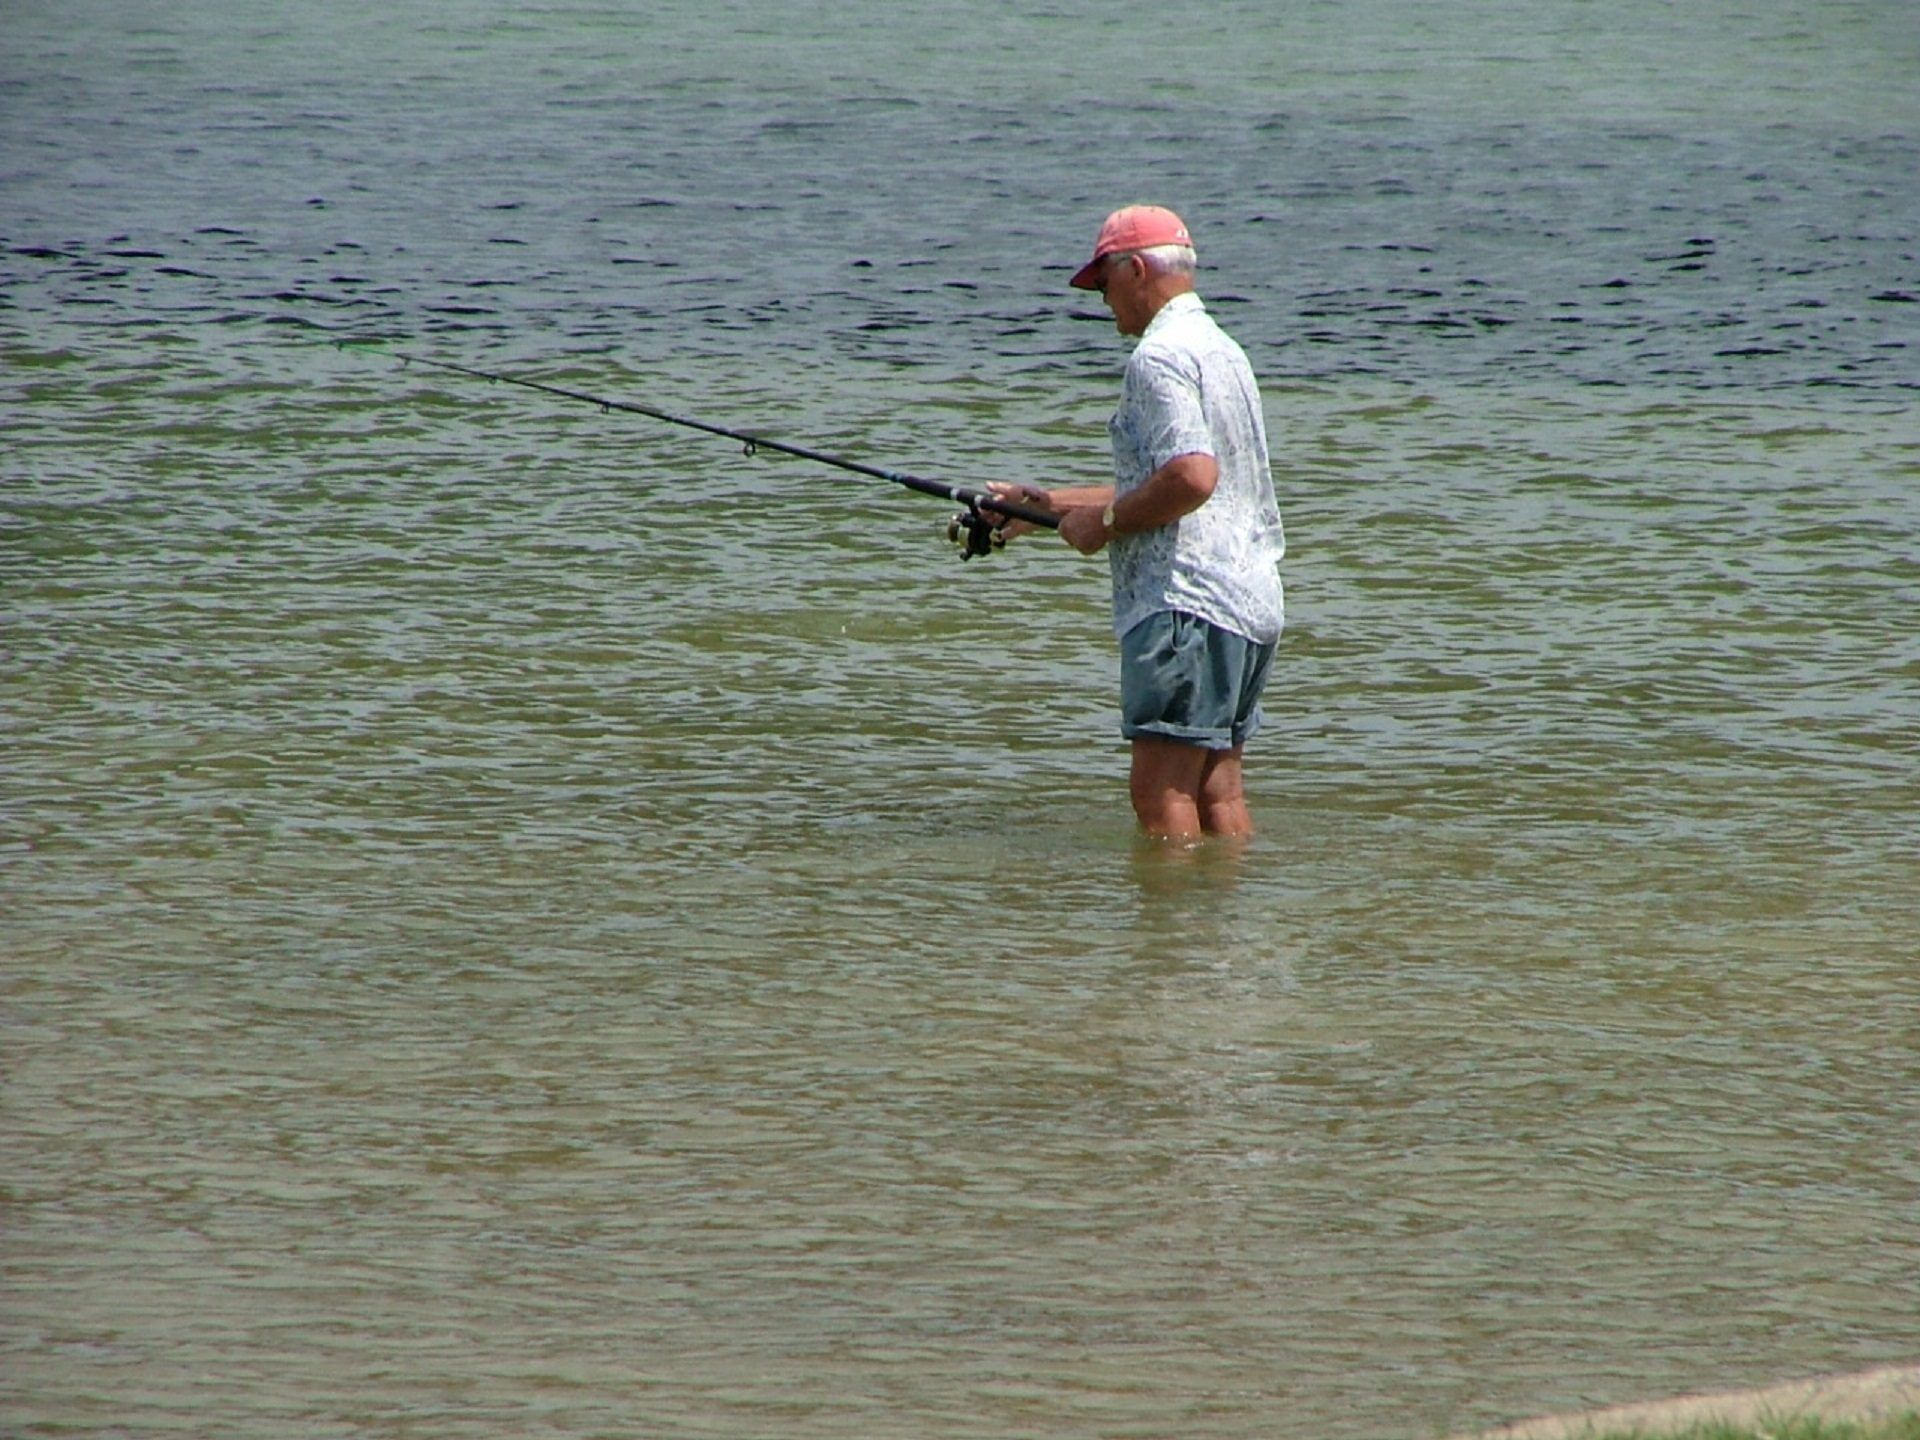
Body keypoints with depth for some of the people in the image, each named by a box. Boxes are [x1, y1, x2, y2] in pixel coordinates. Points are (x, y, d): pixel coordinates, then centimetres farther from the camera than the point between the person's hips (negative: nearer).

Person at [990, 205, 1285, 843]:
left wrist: (1105, 521, -10)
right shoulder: (1222, 351, 21)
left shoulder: (1159, 357, -10)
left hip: (1187, 600, -10)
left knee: (1160, 788, -10)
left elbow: (1192, 477, -24)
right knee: (1218, 790, 9)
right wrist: (1050, 503, 26)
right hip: (1250, 604, 10)